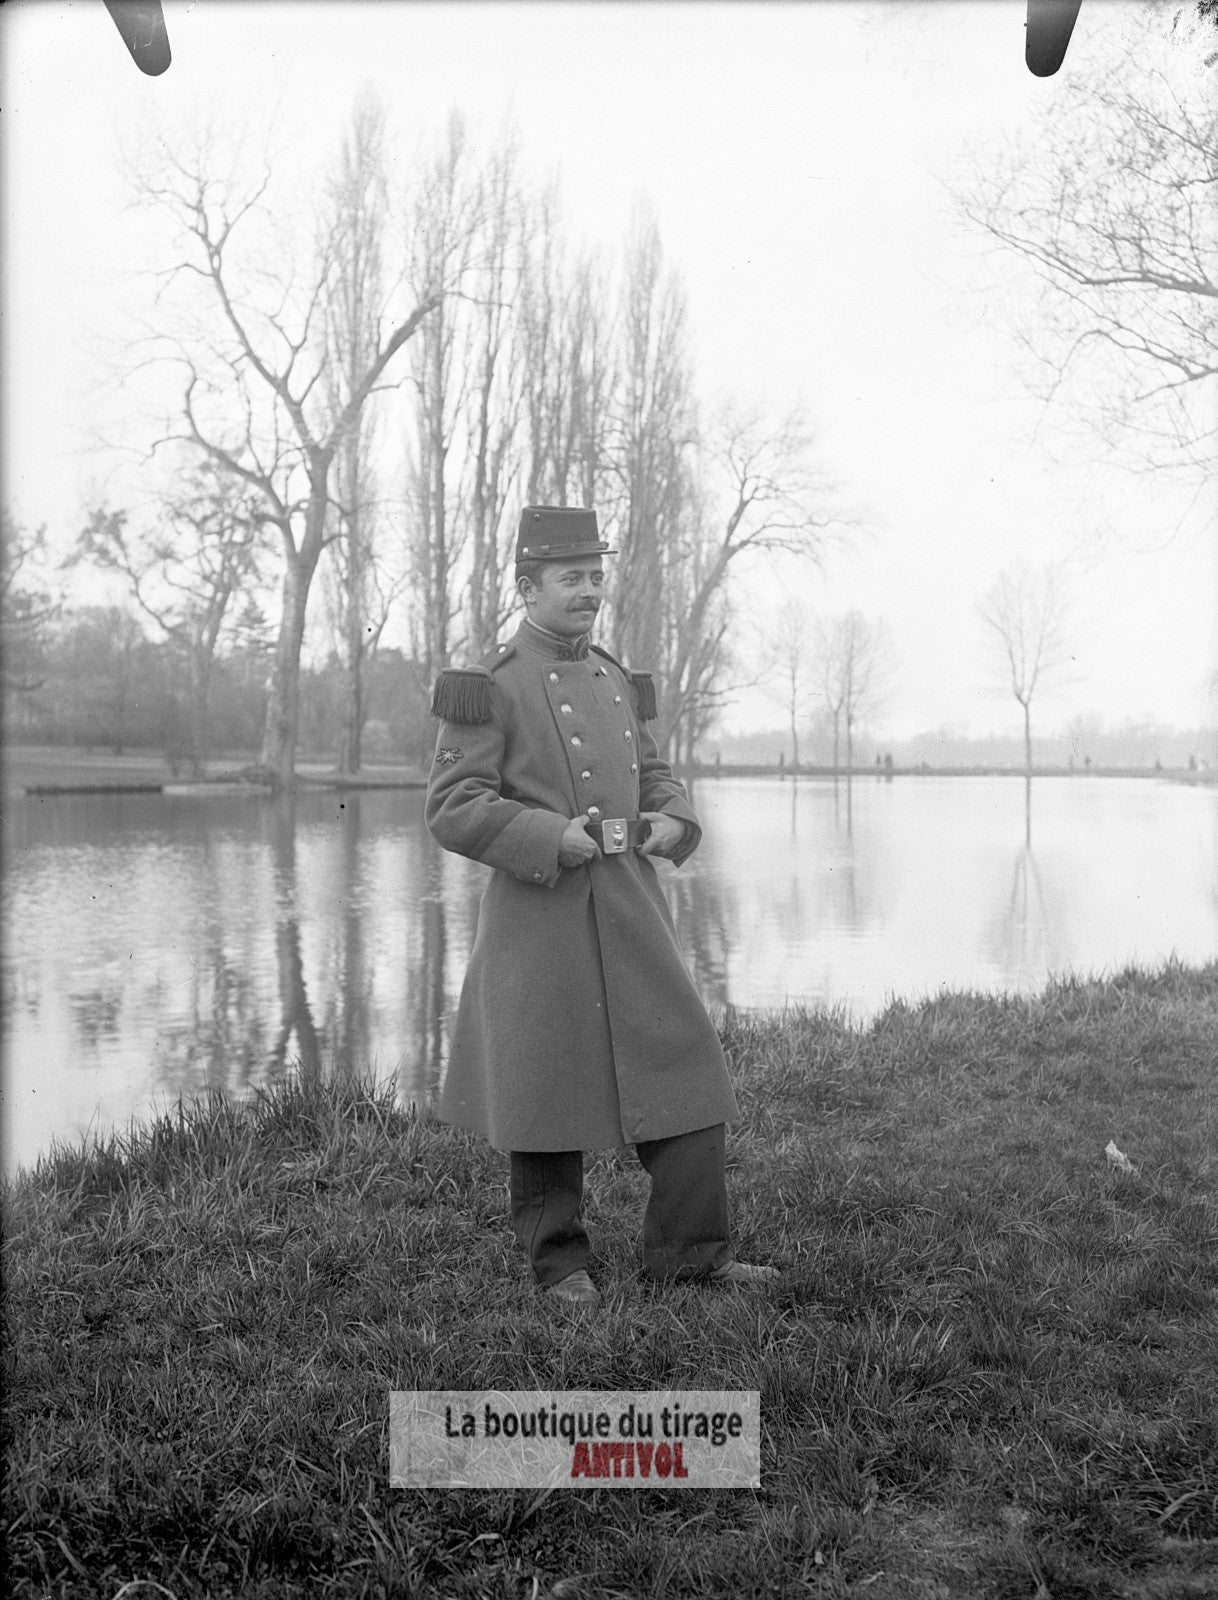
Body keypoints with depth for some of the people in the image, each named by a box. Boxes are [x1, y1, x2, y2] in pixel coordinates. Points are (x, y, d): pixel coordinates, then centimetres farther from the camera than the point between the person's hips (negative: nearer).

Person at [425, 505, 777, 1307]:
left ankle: (691, 1249, 14)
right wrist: (552, 836, -20)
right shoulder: (488, 687, -5)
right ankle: (560, 1262, 20)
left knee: (681, 1068, 2)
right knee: (548, 1090, 3)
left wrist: (672, 821, -1)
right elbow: (454, 808, -10)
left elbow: (655, 775, 22)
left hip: (631, 910, 6)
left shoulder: (616, 680, 13)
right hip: (539, 915, -5)